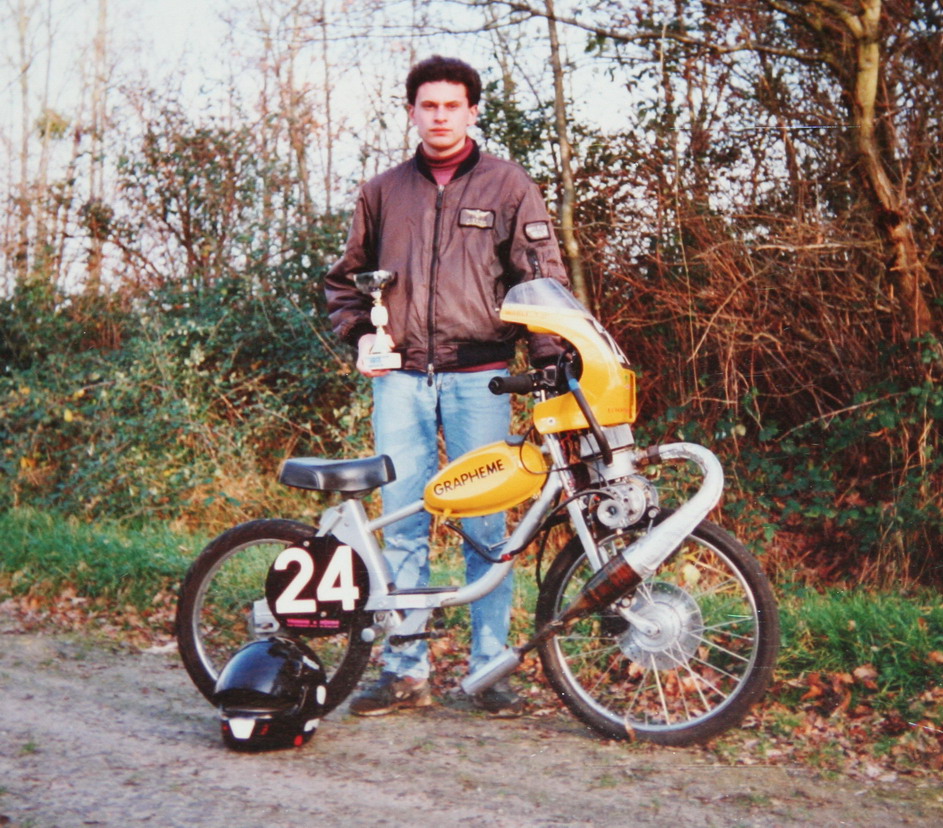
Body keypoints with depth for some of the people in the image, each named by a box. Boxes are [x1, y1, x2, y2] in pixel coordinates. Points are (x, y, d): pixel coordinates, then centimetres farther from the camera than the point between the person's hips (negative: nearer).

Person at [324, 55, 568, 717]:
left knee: (486, 527, -1)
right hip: (401, 377, 2)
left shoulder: (508, 185, 7)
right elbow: (346, 278, 24)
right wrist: (360, 337, 7)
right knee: (403, 526, 3)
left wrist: (548, 356, -10)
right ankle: (406, 671, 12)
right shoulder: (384, 191, 15)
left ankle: (489, 669, 10)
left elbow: (544, 276, 3)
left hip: (479, 376, -2)